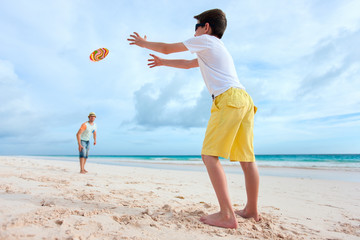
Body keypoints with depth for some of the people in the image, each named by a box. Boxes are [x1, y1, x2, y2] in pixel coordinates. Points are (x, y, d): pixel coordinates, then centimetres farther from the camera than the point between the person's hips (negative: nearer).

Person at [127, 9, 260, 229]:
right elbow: (188, 64, 44)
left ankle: (227, 216, -15)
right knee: (247, 159, 9)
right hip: (244, 98, 10)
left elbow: (167, 48, 15)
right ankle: (252, 210, 18)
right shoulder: (214, 50, 35)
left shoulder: (205, 40, 10)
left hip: (228, 97, -10)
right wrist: (163, 62, 50)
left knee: (210, 155, -13)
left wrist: (144, 43, 32)